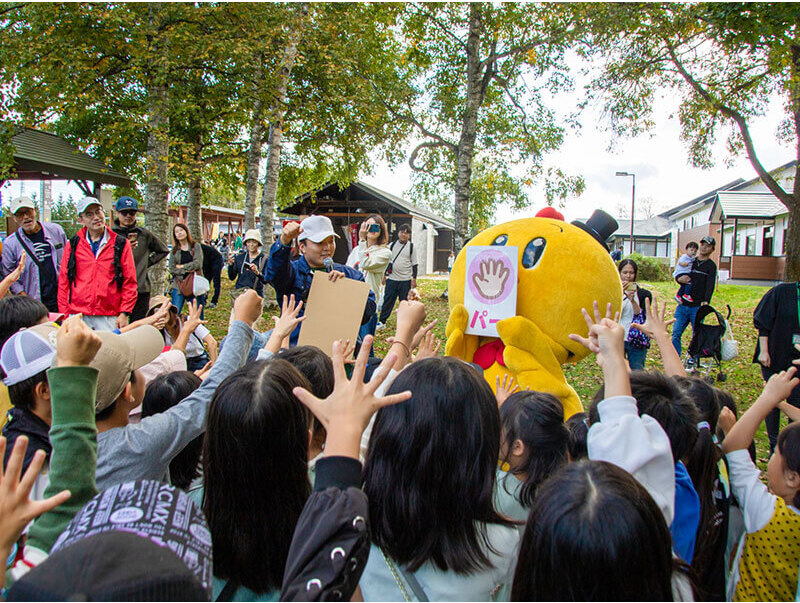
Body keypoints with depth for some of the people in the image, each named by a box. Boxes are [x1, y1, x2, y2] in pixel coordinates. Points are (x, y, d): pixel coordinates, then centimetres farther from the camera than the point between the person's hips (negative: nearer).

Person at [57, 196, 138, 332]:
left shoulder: (121, 244, 7)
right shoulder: (72, 245, 11)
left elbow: (129, 282, 5)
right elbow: (63, 282, 12)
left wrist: (124, 313, -4)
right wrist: (64, 315, 5)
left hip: (109, 320, -1)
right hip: (78, 317, 1)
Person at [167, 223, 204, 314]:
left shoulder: (196, 246, 5)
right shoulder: (175, 250, 11)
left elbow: (198, 264, -8)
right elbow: (171, 269, 2)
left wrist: (182, 266, -2)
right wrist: (186, 270, -10)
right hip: (179, 285, 2)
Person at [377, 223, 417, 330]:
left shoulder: (411, 247, 0)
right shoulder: (392, 245, 8)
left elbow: (414, 264, 1)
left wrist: (414, 278, -3)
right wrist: (384, 274, 11)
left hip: (405, 280, -2)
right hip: (392, 279, 2)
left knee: (404, 301, 6)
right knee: (388, 300, 2)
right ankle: (382, 321, 8)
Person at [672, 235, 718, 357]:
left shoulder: (711, 266, 2)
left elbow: (710, 286, -10)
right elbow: (678, 274, 15)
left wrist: (706, 301, -27)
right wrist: (679, 278, -11)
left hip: (698, 307, -3)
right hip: (683, 305, 3)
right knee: (676, 333, -2)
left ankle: (693, 361, 13)